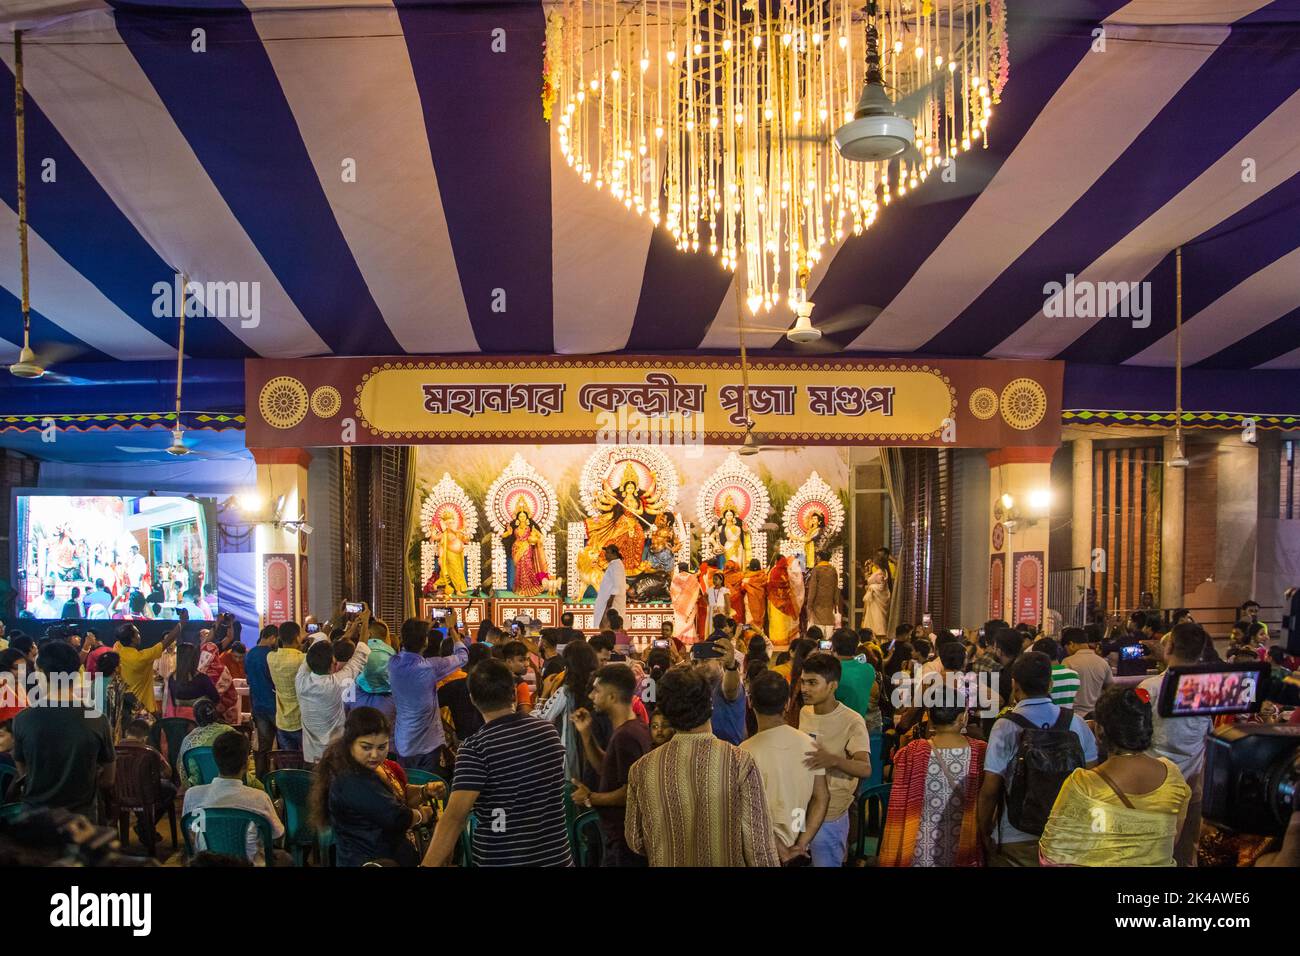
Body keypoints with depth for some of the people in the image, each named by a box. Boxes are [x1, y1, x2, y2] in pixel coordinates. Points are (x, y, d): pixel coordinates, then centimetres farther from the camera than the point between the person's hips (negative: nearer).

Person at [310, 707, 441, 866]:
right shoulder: (352, 781, -28)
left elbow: (400, 794, 15)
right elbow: (396, 818, -28)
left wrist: (425, 792, -5)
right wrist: (422, 815, -8)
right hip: (370, 861, -9)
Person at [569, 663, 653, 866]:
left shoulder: (626, 736, -24)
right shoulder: (631, 729, 8)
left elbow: (629, 792, -27)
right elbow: (607, 769, 14)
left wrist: (590, 798, -15)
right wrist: (586, 734, 5)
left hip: (623, 838, -10)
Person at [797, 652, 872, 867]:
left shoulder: (852, 721, -18)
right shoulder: (804, 712, 3)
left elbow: (865, 769, -29)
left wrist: (833, 760, -45)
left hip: (828, 817, -6)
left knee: (827, 863, 6)